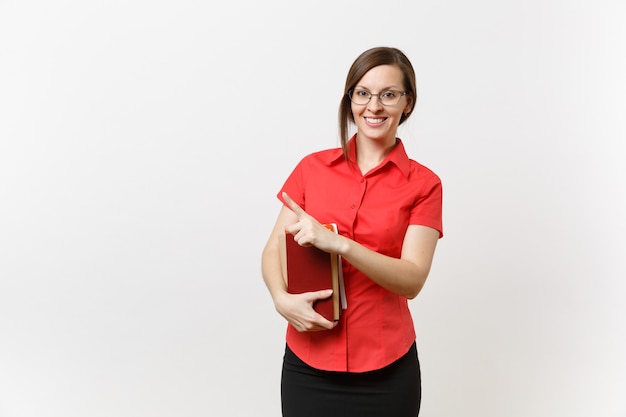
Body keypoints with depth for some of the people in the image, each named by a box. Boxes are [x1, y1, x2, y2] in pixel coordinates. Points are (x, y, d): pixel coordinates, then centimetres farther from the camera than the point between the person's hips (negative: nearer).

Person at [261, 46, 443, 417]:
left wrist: (338, 243, -25)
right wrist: (283, 299, -17)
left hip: (385, 369, -1)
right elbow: (274, 248, 3)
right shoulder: (312, 167, 1)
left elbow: (412, 280, -12)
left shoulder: (423, 184, -4)